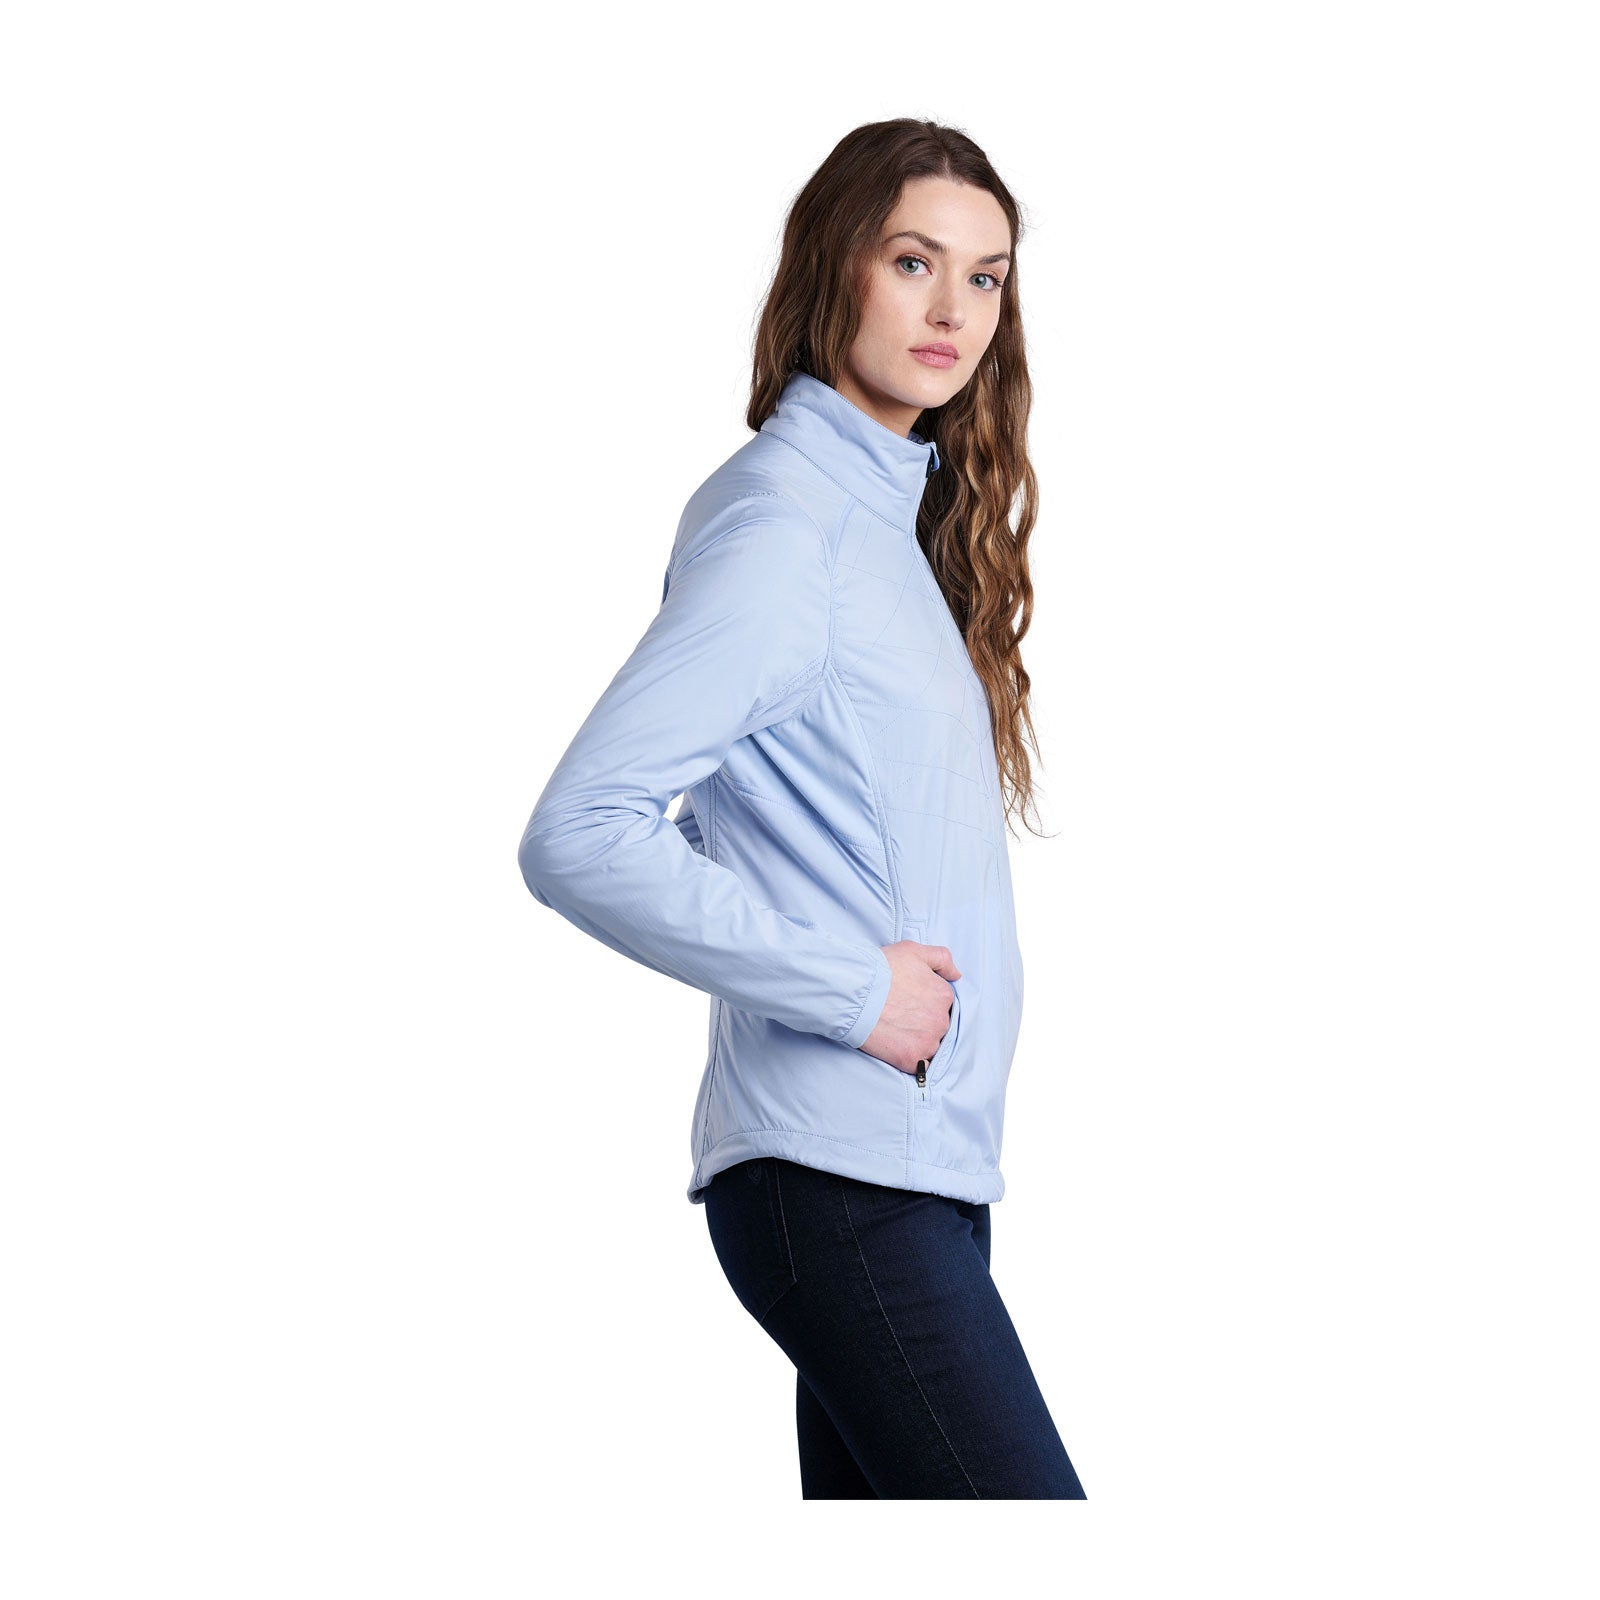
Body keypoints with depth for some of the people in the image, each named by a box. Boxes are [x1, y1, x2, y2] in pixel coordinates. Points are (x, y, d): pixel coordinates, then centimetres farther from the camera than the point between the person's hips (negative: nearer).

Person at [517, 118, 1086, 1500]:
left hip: (921, 1154, 9)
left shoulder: (895, 510, 16)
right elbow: (578, 837, -19)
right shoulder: (782, 519, -12)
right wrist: (851, 986, -17)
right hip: (837, 1174, -9)